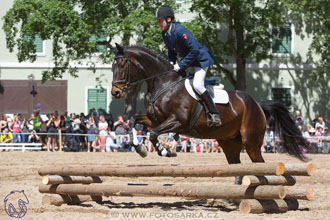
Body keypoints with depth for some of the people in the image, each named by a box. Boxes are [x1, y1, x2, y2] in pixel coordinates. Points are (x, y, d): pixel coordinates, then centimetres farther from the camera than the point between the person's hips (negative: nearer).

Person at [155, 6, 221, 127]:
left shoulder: (180, 31, -28)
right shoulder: (165, 34, -1)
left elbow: (194, 50, -30)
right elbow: (171, 51, 15)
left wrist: (180, 65, -26)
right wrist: (171, 63, -4)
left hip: (200, 59, -10)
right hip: (187, 60, 10)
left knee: (197, 85, -25)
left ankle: (214, 114, -18)